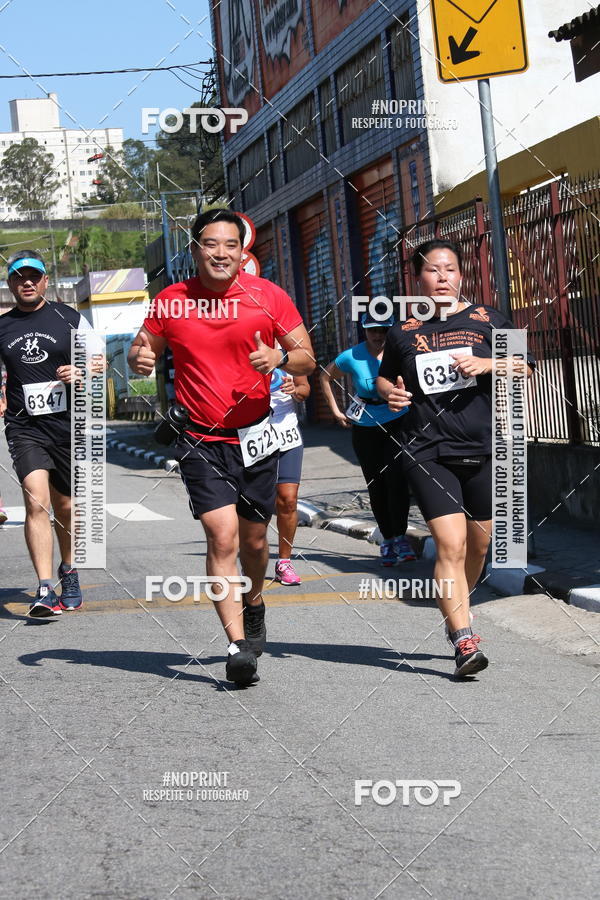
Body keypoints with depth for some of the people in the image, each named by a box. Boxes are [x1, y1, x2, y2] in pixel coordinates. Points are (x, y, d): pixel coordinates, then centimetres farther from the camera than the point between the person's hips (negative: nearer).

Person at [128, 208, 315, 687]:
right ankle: (238, 645, -15)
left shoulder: (268, 296, -2)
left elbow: (307, 359, 0)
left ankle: (254, 604, 46)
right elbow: (143, 348, 12)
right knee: (222, 538, -16)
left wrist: (279, 357, -22)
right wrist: (141, 358, -12)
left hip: (255, 437, 1)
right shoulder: (171, 301, -1)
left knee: (254, 540, 15)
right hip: (201, 441, -1)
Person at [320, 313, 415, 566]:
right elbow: (326, 377, 11)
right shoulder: (352, 357, -6)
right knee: (376, 485, 5)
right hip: (365, 428, 1)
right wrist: (336, 411, 8)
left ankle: (400, 538, -13)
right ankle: (387, 540, 17)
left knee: (396, 479, -16)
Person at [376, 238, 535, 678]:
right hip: (428, 453, -2)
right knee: (451, 544, -15)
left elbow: (524, 365, 6)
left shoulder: (487, 319, 6)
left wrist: (486, 364, -11)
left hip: (484, 448, 2)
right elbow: (385, 378, 24)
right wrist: (391, 392, 1)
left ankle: (456, 609, 39)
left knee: (479, 544, 12)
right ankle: (465, 641, -18)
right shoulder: (404, 331, 9)